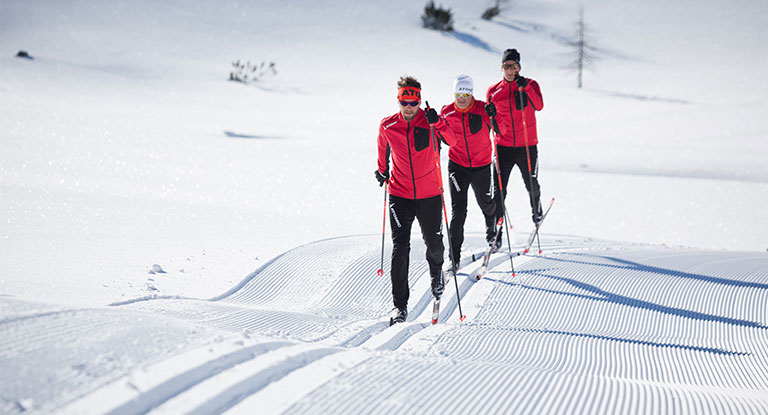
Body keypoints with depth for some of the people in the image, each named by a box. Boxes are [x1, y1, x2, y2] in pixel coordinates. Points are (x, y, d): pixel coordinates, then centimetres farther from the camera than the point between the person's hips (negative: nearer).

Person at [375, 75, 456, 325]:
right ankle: (400, 305, -8)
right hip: (400, 195, 0)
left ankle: (436, 273, 51)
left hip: (429, 195, 0)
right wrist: (382, 170, 30)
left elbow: (452, 140, -25)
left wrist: (437, 123, -41)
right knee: (400, 248, -11)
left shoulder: (430, 122, -9)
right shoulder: (387, 126, -3)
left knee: (434, 243, 15)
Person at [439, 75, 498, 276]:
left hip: (481, 166, 0)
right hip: (457, 166, 0)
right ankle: (454, 257, -4)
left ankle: (491, 228, 56)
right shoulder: (447, 113, -8)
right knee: (458, 210, -9)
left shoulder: (482, 109, -13)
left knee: (485, 202, 19)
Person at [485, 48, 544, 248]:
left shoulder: (530, 85, 0)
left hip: (527, 146, 0)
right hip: (503, 146, 1)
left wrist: (526, 88, -31)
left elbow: (539, 106, -18)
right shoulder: (493, 91, 5)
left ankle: (536, 209, 45)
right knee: (499, 189, -7)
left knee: (531, 184, 14)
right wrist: (491, 115, -14)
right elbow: (492, 123, 9)